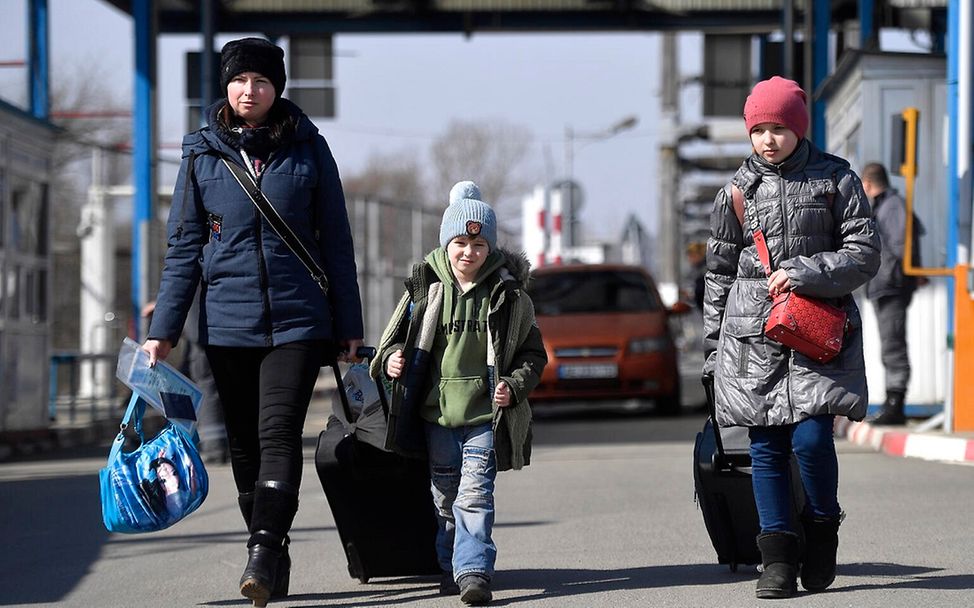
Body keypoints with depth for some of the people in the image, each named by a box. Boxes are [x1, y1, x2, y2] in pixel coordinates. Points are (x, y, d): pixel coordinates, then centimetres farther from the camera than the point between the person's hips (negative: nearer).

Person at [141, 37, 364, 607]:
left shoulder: (309, 149, 2)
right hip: (227, 323, 3)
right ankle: (274, 560, 17)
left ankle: (263, 554, -23)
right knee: (245, 443, 7)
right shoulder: (202, 154, 5)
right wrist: (164, 330, 1)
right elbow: (184, 247, 7)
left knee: (278, 433, -16)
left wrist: (350, 327, 5)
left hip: (297, 319, -2)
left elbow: (336, 241, 6)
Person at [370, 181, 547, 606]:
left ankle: (474, 571, -16)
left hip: (485, 415, -3)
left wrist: (513, 385, -10)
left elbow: (532, 355, 7)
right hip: (436, 413, 3)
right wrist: (391, 359, -8)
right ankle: (451, 568, 24)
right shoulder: (425, 288, 3)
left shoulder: (508, 294, 0)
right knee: (445, 498, 12)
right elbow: (395, 337, 14)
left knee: (475, 494, -13)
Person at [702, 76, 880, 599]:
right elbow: (719, 272, 13)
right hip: (753, 335, 2)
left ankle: (822, 531, 14)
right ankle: (779, 559, 7)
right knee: (766, 446, 0)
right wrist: (713, 348, 11)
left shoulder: (835, 178, 2)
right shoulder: (739, 189, 8)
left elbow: (865, 252, -1)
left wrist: (803, 274, -14)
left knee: (811, 438, -13)